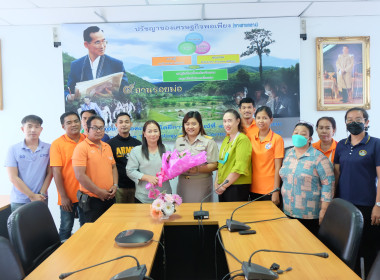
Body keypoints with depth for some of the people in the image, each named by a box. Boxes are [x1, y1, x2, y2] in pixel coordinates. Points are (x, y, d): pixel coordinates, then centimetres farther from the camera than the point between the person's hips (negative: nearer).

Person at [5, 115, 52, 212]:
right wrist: (32, 196, -9)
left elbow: (49, 173, 2)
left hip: (41, 200, 1)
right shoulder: (13, 149, 0)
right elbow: (13, 177, -5)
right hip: (19, 202, 0)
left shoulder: (48, 148, 1)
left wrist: (41, 194, -7)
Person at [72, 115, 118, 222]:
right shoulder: (81, 147, -10)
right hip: (92, 200, -6)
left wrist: (115, 185, 3)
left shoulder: (107, 146, 12)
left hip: (110, 198, 6)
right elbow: (80, 175, -16)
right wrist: (99, 192, -14)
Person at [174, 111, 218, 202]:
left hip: (201, 185, -3)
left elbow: (214, 165, -7)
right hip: (183, 184, 4)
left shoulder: (209, 141, -2)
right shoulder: (179, 140, 12)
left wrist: (198, 169, -22)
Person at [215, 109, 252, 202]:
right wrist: (216, 182, 3)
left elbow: (239, 167, -17)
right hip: (223, 187, 7)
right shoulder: (226, 139, 13)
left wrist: (224, 185, -14)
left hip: (238, 187, -7)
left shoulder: (242, 139, -10)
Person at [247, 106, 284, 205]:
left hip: (270, 189, -4)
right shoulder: (250, 136, 3)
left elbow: (278, 167, -9)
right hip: (254, 188, 4)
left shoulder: (277, 139, -8)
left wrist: (276, 192, -12)